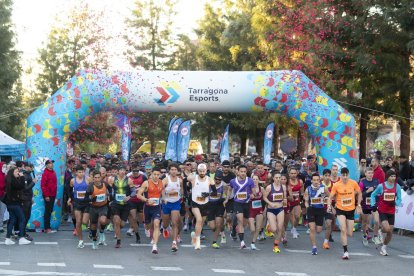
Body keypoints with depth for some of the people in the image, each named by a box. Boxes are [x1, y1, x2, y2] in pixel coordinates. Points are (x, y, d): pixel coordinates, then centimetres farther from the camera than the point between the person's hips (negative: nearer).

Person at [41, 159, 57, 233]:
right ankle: (47, 228, 0)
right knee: (48, 211, -4)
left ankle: (48, 227, 19)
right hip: (48, 196, -8)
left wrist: (55, 193, 16)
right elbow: (43, 185, -17)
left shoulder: (53, 172, 13)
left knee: (50, 211, 12)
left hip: (53, 195, 8)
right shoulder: (45, 173, -12)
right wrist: (46, 195, -19)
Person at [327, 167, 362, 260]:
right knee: (343, 230, -17)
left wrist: (358, 205, 3)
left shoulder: (354, 183, -8)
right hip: (340, 210, -2)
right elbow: (331, 197, -5)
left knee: (350, 234, 5)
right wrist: (329, 206, -23)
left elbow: (359, 194, 7)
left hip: (351, 210, 2)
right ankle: (345, 252, -9)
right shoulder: (336, 185, -11)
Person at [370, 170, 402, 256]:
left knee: (390, 232, 6)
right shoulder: (381, 186, -9)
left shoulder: (397, 187, -3)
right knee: (387, 229, -21)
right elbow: (373, 195, 4)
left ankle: (383, 248, 25)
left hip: (391, 212, 3)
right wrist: (373, 205, -8)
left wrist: (395, 202, -20)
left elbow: (399, 199, 2)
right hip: (382, 211, -3)